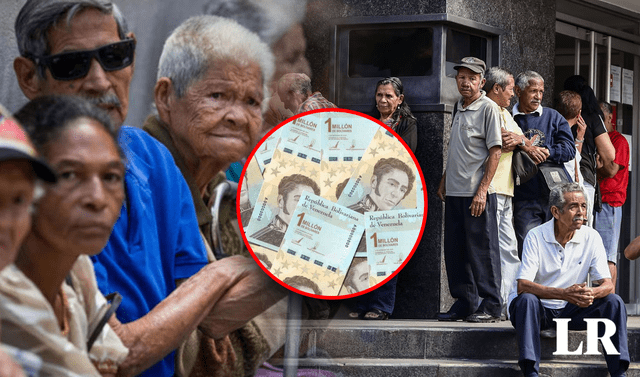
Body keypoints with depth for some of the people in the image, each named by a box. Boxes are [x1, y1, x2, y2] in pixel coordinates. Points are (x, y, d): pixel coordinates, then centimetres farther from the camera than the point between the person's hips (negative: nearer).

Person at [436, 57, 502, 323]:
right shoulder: (459, 108, 16)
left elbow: (495, 151, -12)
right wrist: (444, 180, 19)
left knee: (482, 250, -4)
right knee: (455, 251, 9)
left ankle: (490, 307, 1)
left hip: (478, 193, -8)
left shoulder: (488, 108, -7)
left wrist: (482, 190, -17)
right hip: (455, 192, 8)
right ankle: (465, 304, 16)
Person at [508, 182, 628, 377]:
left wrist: (591, 293, -34)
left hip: (571, 310, 3)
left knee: (614, 301, -17)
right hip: (538, 309, -3)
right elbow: (522, 286, -24)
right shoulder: (536, 237, -15)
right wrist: (564, 293, -38)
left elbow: (607, 285, -8)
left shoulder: (591, 237, -5)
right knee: (527, 299, -35)